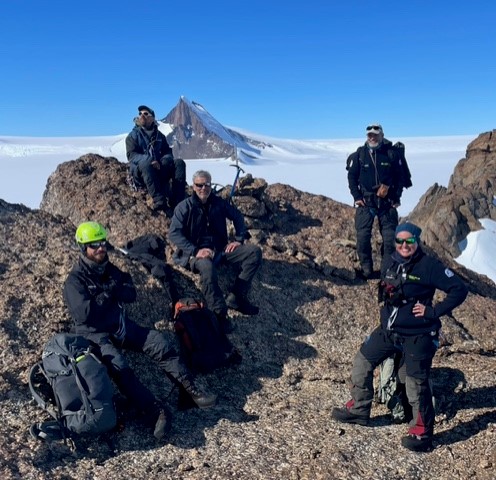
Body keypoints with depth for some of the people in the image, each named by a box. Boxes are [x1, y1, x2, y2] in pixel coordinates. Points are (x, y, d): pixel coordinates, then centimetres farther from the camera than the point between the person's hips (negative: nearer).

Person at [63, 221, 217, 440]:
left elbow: (131, 295, 2)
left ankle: (190, 390, -11)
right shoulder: (75, 280, -10)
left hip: (121, 325, 6)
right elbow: (84, 313, -23)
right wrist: (111, 292, -13)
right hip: (95, 334, -6)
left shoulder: (110, 269, 9)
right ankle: (157, 412, -36)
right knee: (118, 366, -32)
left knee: (158, 341, -13)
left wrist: (109, 291, -16)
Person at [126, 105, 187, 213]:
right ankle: (159, 201, -49)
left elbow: (168, 152, 15)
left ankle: (179, 200, -31)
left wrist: (166, 160, -12)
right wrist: (149, 160, -24)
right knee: (146, 164, -37)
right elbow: (131, 155, -5)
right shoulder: (133, 135, 9)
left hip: (160, 170, 4)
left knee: (179, 162, -19)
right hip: (140, 173, -4)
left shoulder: (159, 135, 20)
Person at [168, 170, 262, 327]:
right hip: (198, 252, -5)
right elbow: (174, 233, -13)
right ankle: (219, 314, -27)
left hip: (221, 248, 5)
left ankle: (236, 298, -12)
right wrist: (195, 251, -25)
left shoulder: (219, 203, 9)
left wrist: (239, 239, 5)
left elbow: (237, 216, 21)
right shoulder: (185, 207, -4)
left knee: (255, 252, -13)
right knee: (207, 267, -41)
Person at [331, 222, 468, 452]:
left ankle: (422, 433, 17)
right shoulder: (392, 262, 5)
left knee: (416, 385, -2)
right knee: (362, 363, 10)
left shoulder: (429, 265, -14)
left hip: (416, 336, -7)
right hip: (388, 330, 7)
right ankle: (358, 410, 28)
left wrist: (433, 312, -17)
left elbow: (459, 289, -14)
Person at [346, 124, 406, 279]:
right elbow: (352, 177, 6)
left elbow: (400, 177, 6)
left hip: (387, 202, 0)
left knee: (390, 237, 0)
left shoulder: (392, 153, 1)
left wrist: (396, 198, -1)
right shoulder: (359, 154, 2)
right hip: (365, 202, 0)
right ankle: (366, 270, 4)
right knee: (363, 236, -8)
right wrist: (357, 197, -3)